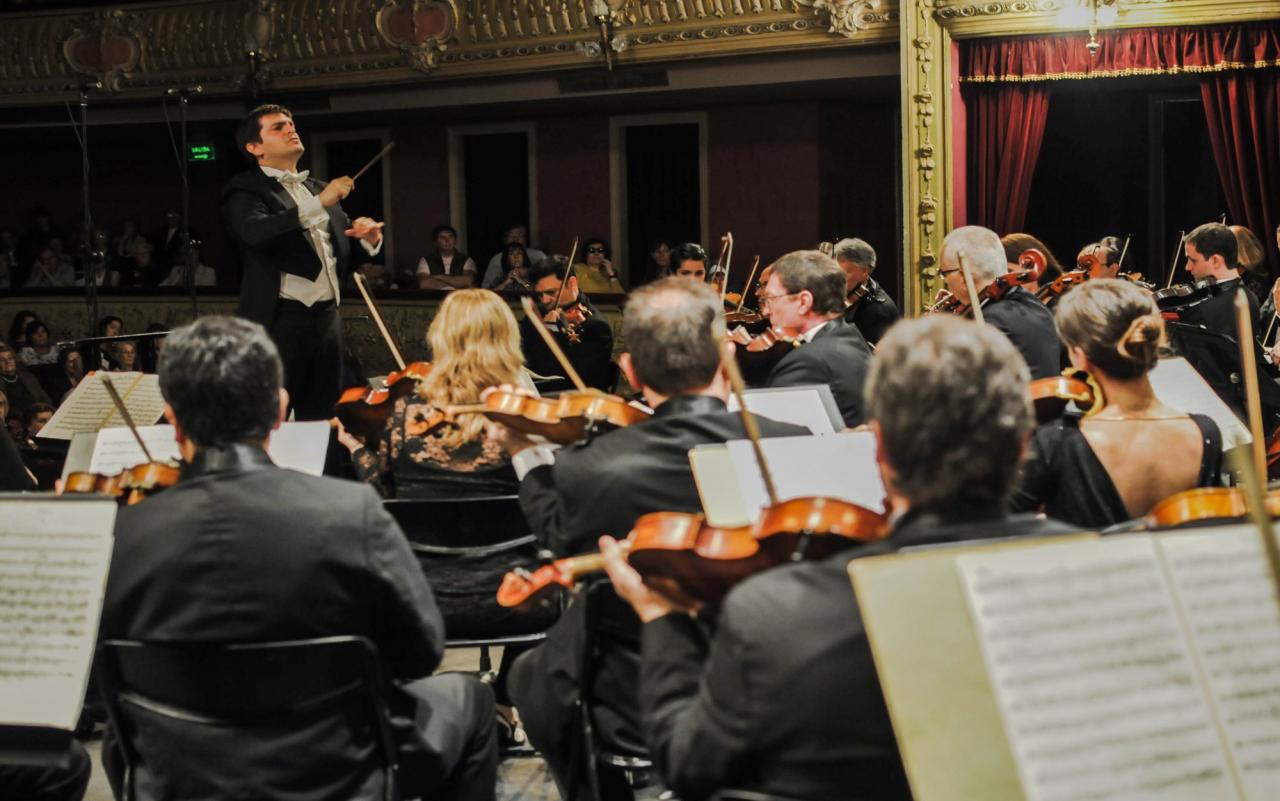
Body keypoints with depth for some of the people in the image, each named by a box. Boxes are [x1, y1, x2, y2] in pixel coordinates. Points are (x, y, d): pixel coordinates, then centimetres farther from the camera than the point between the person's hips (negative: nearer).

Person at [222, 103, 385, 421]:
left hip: (327, 317, 7)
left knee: (322, 419, 9)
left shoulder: (318, 189, 20)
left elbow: (342, 254, 22)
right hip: (281, 320, -6)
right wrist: (319, 204, -27)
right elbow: (256, 232, -23)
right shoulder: (245, 190, -1)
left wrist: (368, 240, -1)